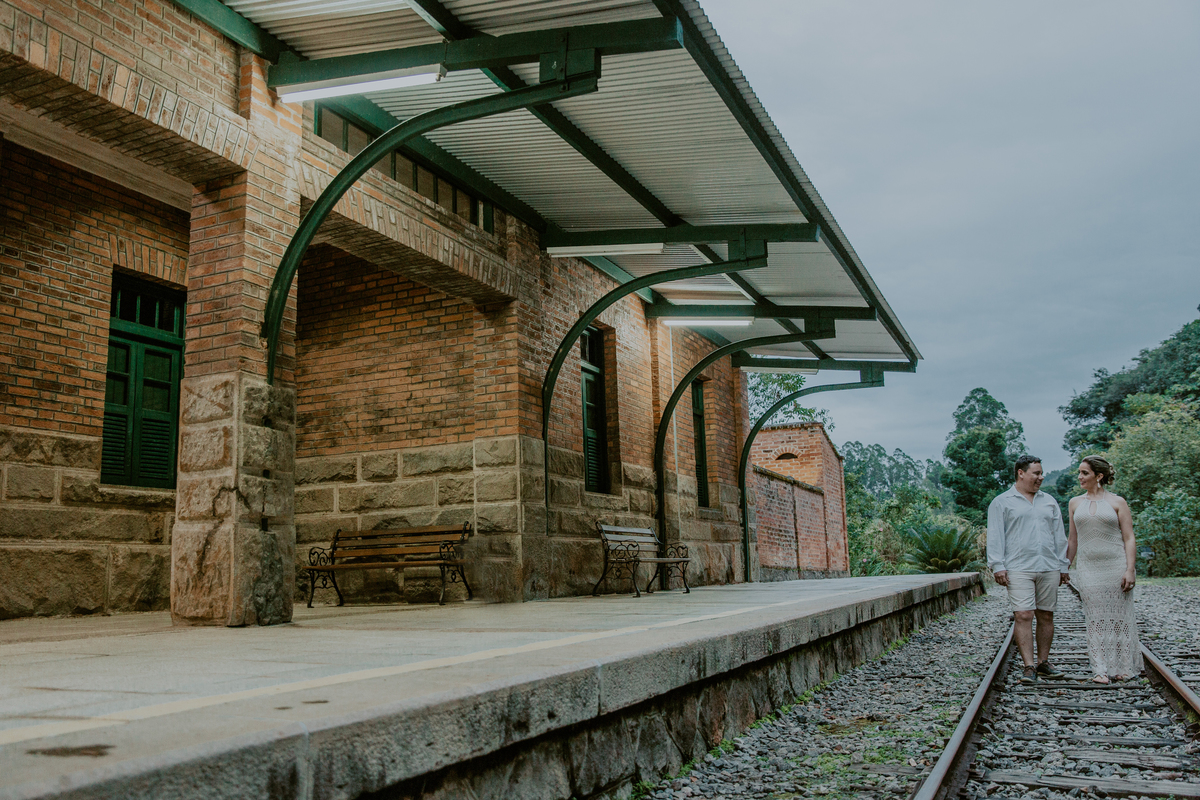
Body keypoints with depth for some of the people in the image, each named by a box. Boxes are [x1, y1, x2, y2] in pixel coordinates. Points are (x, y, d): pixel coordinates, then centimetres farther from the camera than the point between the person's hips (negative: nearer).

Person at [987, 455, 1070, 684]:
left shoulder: (1049, 502, 17)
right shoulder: (1001, 503, 4)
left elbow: (1059, 536, 19)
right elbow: (995, 537, -1)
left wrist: (1063, 566, 14)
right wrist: (998, 566, -8)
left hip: (1049, 569, 4)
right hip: (1018, 569, -4)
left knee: (1046, 616, 7)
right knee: (1023, 616, -10)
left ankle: (1043, 662, 18)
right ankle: (1029, 667, -8)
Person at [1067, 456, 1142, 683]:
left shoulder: (1117, 502, 0)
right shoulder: (1076, 503, 11)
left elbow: (1129, 539, -2)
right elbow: (1073, 539, 16)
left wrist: (1130, 570, -11)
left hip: (1116, 566, -3)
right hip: (1088, 568, 3)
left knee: (1119, 616, 3)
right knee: (1095, 619, 2)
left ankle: (1123, 666, 16)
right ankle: (1101, 669, 5)